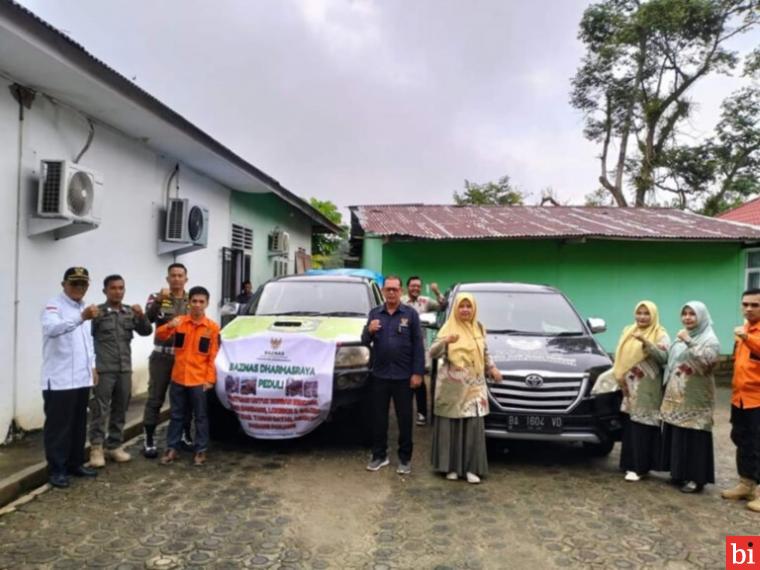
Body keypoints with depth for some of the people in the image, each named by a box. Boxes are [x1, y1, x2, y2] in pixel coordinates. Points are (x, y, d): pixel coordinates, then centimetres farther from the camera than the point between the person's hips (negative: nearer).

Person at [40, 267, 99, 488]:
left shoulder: (83, 307, 14)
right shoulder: (53, 306, -10)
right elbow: (51, 328, -33)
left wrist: (92, 366, 17)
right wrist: (81, 317, -47)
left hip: (81, 378, 8)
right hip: (59, 379, -7)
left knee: (78, 425, 14)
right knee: (58, 426, 2)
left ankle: (75, 463, 26)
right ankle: (57, 470, 13)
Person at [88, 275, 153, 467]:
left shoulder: (130, 312, 9)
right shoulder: (98, 312, -2)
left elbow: (146, 331, 4)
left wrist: (141, 316, -11)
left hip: (125, 369, 4)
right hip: (103, 369, -4)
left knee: (120, 410, 10)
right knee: (100, 410, -3)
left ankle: (114, 445, 20)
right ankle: (96, 447, 5)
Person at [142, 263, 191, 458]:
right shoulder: (157, 298, 1)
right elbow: (148, 318, -19)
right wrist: (158, 301, -33)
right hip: (162, 357, -2)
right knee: (155, 398, 1)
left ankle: (186, 435, 27)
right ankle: (149, 440, 10)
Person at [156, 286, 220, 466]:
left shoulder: (212, 327, -3)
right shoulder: (179, 321, 3)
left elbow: (213, 356, -2)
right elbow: (160, 336, -8)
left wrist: (210, 379, -7)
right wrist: (169, 326, -28)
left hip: (199, 380, -2)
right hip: (178, 378, 2)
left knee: (201, 417, 7)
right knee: (176, 416, 13)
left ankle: (200, 450, 18)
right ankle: (172, 448, 24)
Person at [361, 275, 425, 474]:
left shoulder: (410, 314, -1)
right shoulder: (374, 313, 7)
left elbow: (418, 345, -3)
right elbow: (364, 342, 8)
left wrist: (418, 373, -10)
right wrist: (369, 331, -15)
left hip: (403, 376, -3)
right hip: (379, 375, 3)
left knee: (405, 418, 5)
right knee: (378, 417, 10)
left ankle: (405, 458, 17)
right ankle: (379, 455, 22)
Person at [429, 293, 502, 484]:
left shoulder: (479, 328, 10)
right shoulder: (448, 328, -4)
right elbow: (432, 353, -15)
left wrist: (492, 368, 11)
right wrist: (445, 341, -32)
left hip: (474, 386, 4)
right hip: (451, 386, -4)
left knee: (474, 426, 0)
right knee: (451, 426, 1)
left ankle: (471, 468, 8)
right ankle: (451, 467, 12)